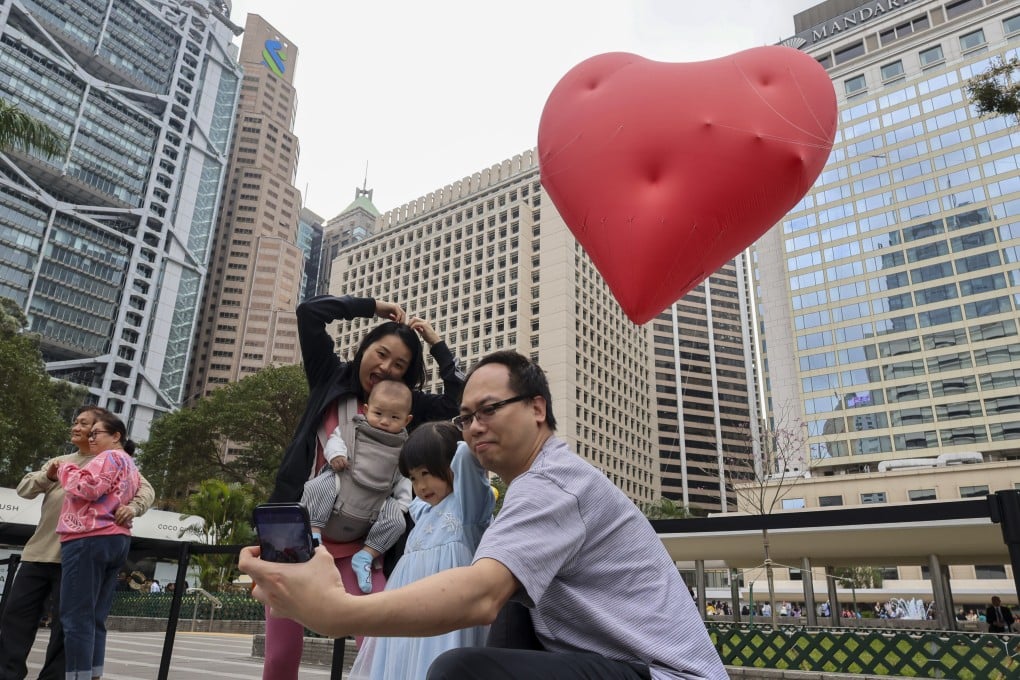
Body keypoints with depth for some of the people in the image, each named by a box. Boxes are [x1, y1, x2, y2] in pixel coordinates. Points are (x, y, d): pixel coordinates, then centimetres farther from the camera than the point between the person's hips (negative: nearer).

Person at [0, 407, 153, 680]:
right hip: (38, 552, 6)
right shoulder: (58, 461, 19)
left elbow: (146, 489, -9)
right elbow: (24, 488, 13)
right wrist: (47, 476, -8)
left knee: (64, 623, 0)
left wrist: (133, 507, -31)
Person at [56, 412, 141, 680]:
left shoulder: (110, 457, -3)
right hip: (117, 540, 9)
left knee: (76, 617, -9)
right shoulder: (130, 466, 27)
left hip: (90, 539, -9)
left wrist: (65, 469, -2)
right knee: (94, 619, 8)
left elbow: (87, 487, -16)